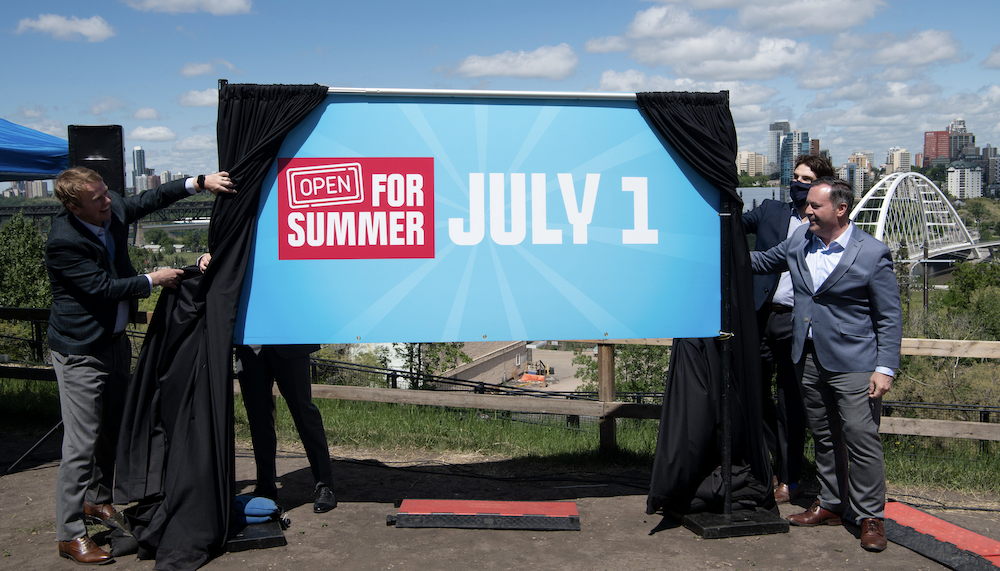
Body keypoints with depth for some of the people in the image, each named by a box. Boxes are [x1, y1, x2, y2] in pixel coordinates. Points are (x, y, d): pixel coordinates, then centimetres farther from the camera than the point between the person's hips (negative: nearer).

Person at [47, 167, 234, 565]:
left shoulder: (113, 209, -4)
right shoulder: (63, 241, -24)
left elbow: (151, 198, 12)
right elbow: (103, 288, -22)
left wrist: (199, 182, 1)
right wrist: (153, 280, -11)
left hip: (115, 340, 8)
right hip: (80, 350, -8)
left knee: (112, 430, 19)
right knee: (82, 442, -7)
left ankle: (98, 501, 38)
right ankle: (70, 534, 3)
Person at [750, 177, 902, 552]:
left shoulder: (873, 254, -10)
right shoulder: (799, 240, 5)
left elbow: (890, 318, -8)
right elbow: (763, 261, 26)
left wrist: (885, 368, -14)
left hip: (852, 364, -6)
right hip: (809, 358, 6)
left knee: (861, 439, -6)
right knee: (824, 437, 16)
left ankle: (870, 517, 8)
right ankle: (831, 505, 30)